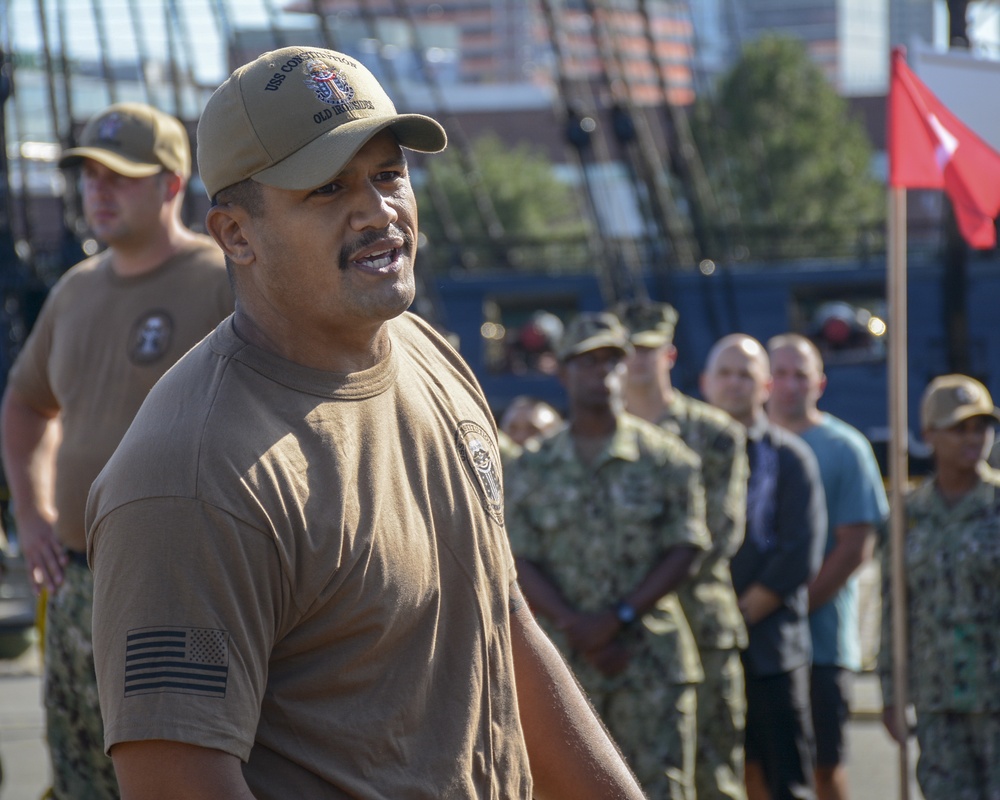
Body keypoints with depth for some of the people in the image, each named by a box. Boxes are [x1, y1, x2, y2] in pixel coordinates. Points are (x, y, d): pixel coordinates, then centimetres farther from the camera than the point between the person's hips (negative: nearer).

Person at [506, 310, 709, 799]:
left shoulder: (666, 460, 5)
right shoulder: (534, 471, 9)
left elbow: (685, 552, -2)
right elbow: (519, 566, 3)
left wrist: (618, 618, -13)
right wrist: (577, 629, -12)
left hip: (652, 664, -2)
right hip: (563, 663, 2)